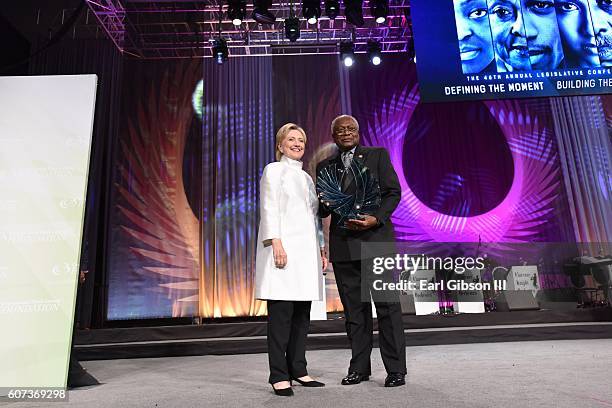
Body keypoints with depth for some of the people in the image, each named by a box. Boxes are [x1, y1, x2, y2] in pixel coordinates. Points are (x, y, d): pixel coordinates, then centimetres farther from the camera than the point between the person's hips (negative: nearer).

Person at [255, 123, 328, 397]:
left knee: (302, 314, 6)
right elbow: (268, 209, -5)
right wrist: (276, 243, -17)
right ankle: (279, 375, 1)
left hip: (307, 250, 7)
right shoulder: (274, 170, 5)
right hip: (284, 248, -6)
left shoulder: (307, 177, 24)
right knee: (281, 312, -6)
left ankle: (298, 370, 16)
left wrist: (322, 249, 16)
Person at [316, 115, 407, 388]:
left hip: (375, 240, -3)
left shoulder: (378, 155, 8)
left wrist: (376, 219, -15)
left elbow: (393, 192, 0)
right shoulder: (325, 166, 15)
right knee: (354, 309, 8)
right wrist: (325, 199, -10)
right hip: (343, 245, 3)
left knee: (387, 306, -1)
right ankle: (359, 367, 19)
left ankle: (396, 369, 9)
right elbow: (322, 210, 13)